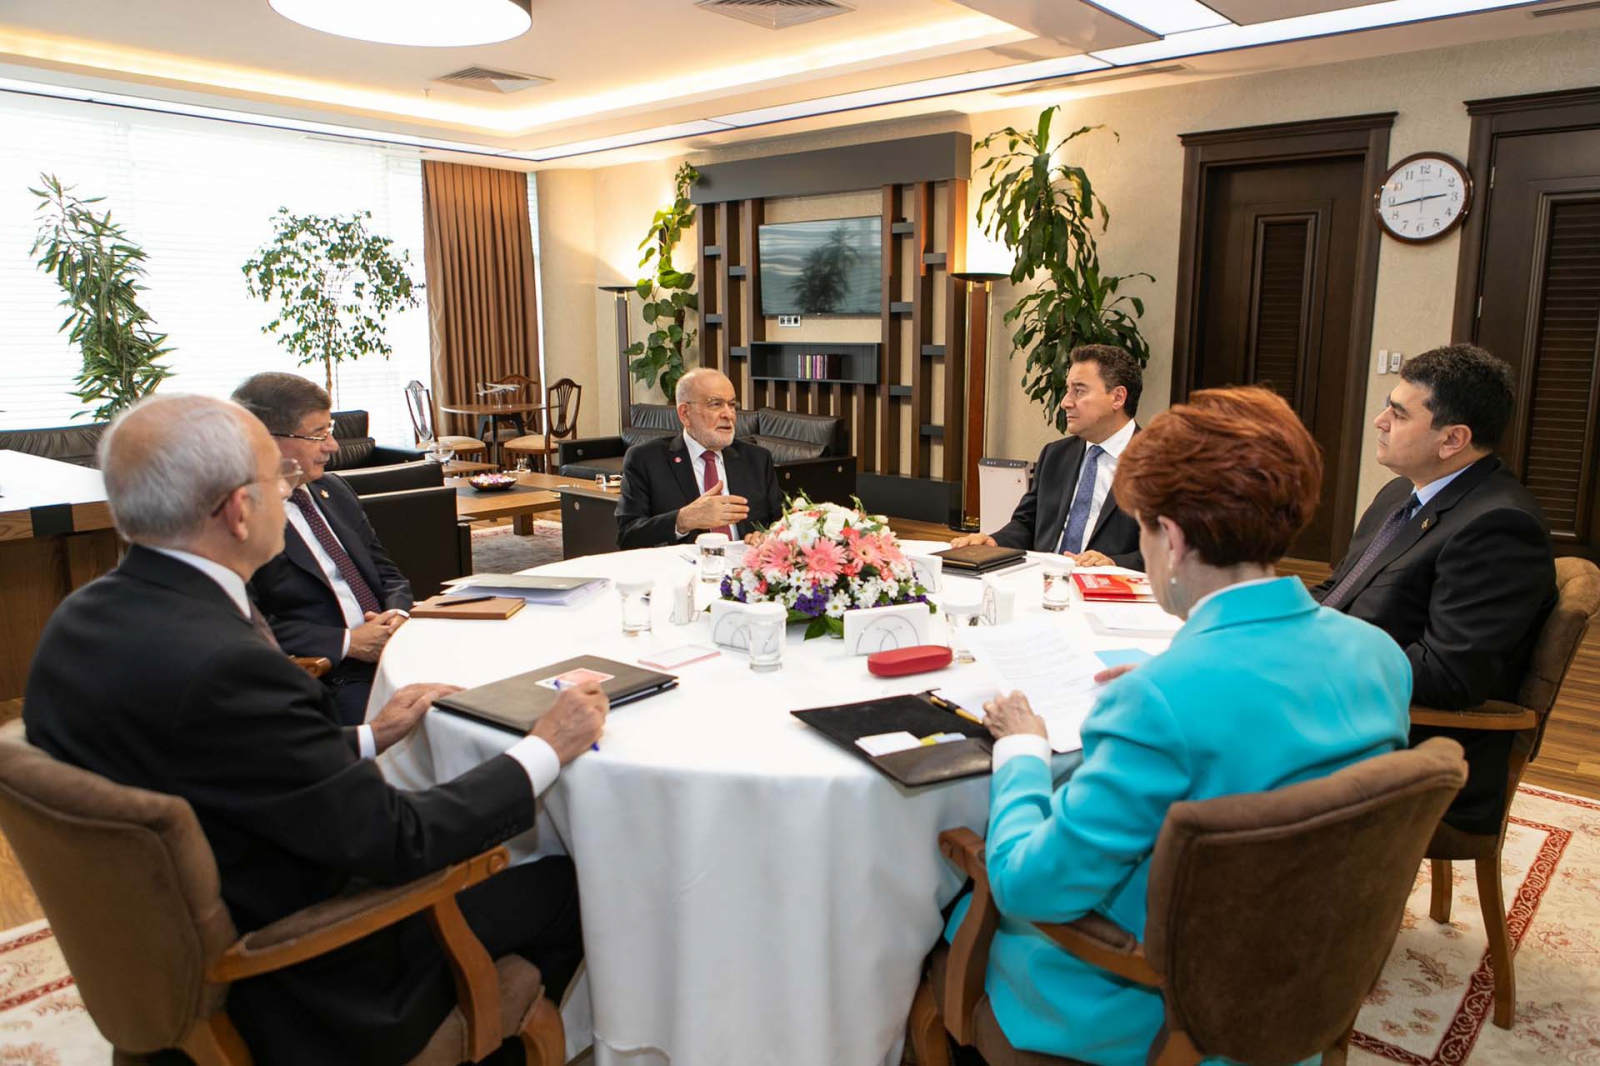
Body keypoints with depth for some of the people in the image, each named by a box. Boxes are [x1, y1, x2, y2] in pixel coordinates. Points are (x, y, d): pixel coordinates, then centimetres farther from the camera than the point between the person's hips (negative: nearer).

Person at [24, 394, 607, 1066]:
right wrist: (548, 748, -13)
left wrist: (368, 738, 9)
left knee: (459, 858, 23)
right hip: (284, 1004, -9)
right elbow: (399, 842, -26)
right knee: (564, 886, 4)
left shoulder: (81, 618, -4)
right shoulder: (221, 665, -33)